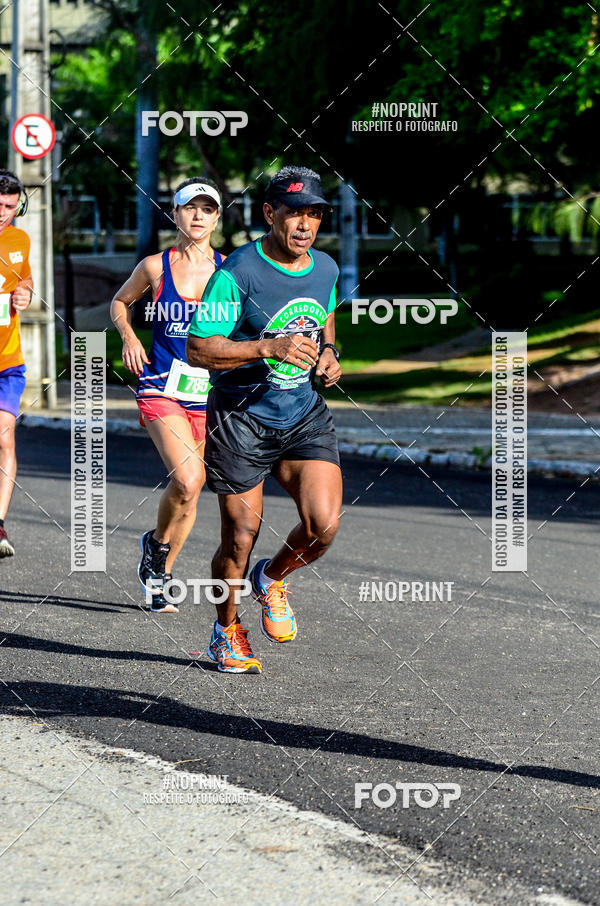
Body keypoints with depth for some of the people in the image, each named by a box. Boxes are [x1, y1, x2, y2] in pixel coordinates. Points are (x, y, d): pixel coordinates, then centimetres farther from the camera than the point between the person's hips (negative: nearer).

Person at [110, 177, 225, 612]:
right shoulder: (155, 266, -1)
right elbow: (120, 302, 17)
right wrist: (129, 337, -1)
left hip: (210, 392, 3)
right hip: (162, 390, -3)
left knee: (190, 489, 8)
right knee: (187, 479, -22)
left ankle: (161, 576, 27)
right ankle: (157, 541, 6)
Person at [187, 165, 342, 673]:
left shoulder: (326, 268, 3)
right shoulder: (237, 272, -16)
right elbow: (197, 349, -19)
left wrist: (329, 355, 2)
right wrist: (269, 348, -29)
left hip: (305, 416, 4)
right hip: (241, 417, -4)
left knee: (324, 525, -13)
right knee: (241, 537, 2)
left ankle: (273, 579, 19)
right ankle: (227, 631, 28)